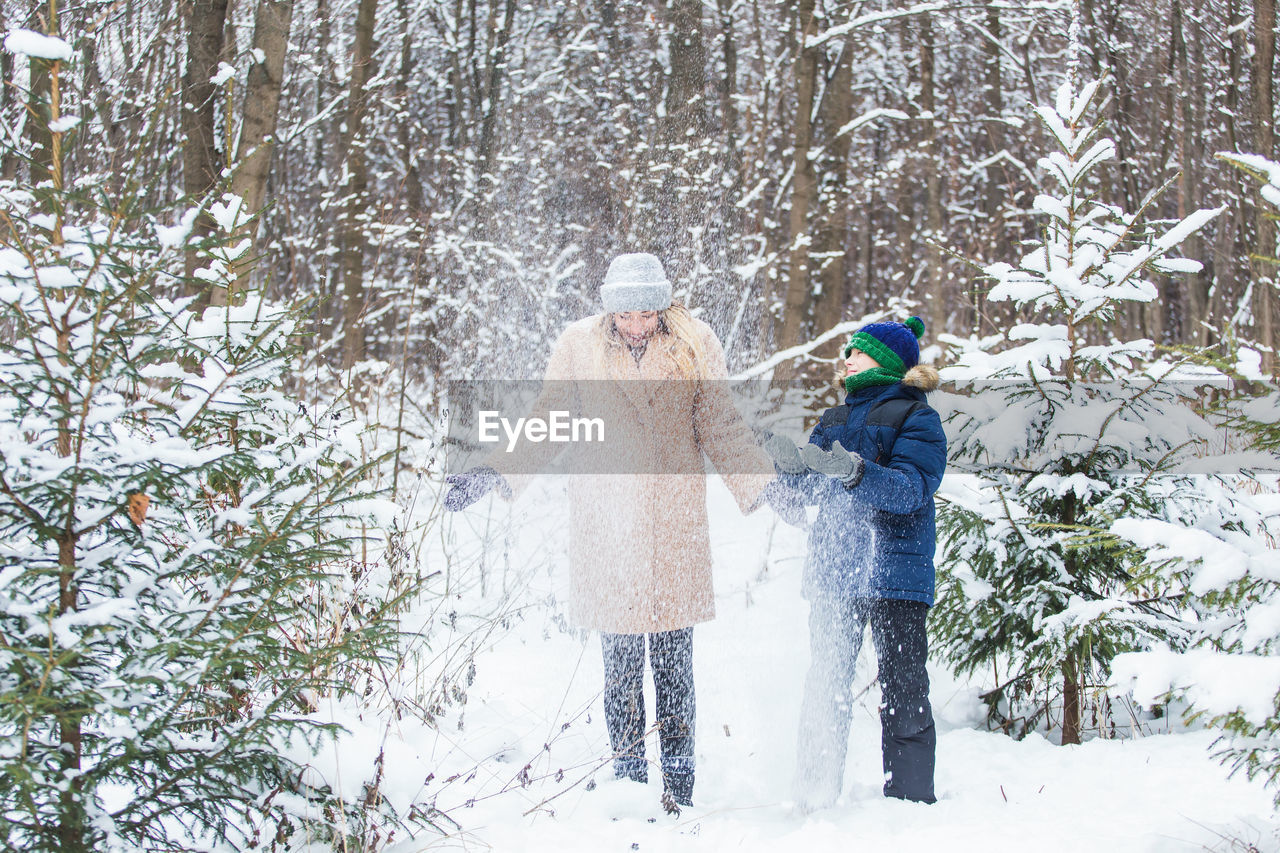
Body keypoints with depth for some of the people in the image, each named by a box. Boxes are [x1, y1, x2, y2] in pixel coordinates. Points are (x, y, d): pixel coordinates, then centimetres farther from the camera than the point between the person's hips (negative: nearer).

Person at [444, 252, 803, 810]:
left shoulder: (694, 345, 4)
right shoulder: (579, 346, 3)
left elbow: (720, 429, 9)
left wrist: (764, 485, 0)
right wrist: (496, 473, 1)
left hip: (675, 521, 0)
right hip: (606, 519, 0)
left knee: (674, 663, 1)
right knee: (620, 660, 1)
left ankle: (678, 790, 9)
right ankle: (629, 782, 10)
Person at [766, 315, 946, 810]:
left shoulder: (916, 419, -2)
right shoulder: (835, 421, 19)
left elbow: (910, 490, -16)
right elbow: (817, 490, 14)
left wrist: (853, 471, -31)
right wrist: (793, 464, -8)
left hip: (895, 577, -6)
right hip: (834, 573, 6)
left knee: (902, 692, -3)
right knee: (826, 686, 7)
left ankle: (909, 802, 3)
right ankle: (817, 798, 14)